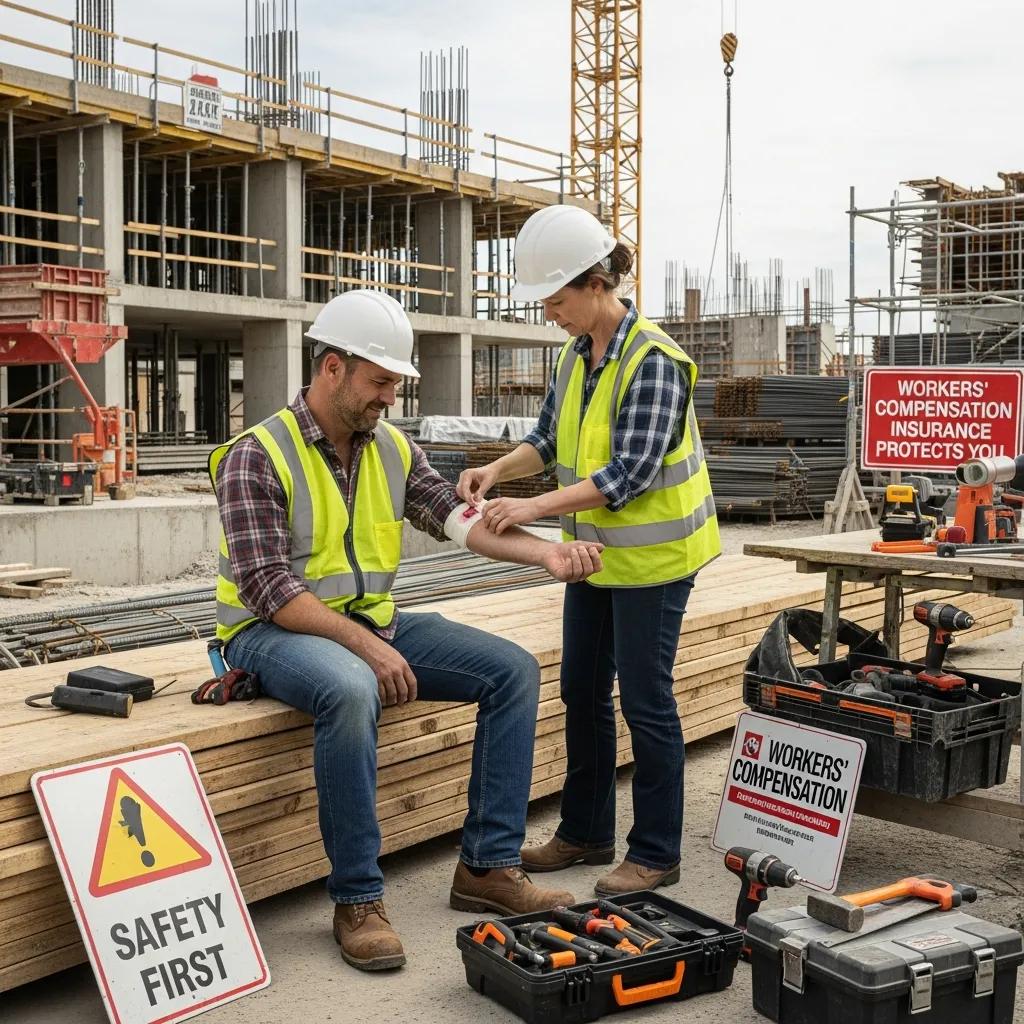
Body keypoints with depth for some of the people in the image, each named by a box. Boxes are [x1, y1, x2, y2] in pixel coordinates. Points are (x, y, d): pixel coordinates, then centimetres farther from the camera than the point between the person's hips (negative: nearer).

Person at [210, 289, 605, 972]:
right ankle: (358, 900, -24)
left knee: (513, 669, -6)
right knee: (351, 691, -39)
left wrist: (547, 552, -22)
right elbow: (268, 587, -20)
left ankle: (488, 866, -2)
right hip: (275, 630, -7)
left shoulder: (392, 448, 7)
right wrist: (368, 647, -27)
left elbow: (459, 517, -5)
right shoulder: (258, 456, -13)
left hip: (374, 621, 7)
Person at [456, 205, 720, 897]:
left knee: (645, 701, 0)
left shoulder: (651, 360, -20)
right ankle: (586, 833, 29)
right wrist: (497, 469, -6)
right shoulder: (577, 354, 6)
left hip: (652, 554, -8)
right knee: (583, 691, 14)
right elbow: (552, 438, 12)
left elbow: (627, 474, -25)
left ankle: (656, 854, 13)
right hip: (596, 551, 9)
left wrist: (537, 506, -28)